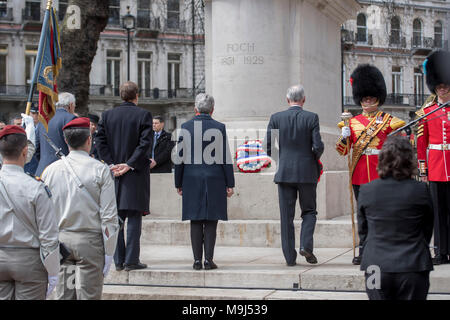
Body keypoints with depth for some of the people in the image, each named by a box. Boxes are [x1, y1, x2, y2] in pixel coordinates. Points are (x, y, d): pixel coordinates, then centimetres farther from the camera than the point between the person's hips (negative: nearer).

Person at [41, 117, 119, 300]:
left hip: (60, 240, 3)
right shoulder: (100, 170, -5)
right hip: (90, 240, -3)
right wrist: (109, 252, -3)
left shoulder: (50, 170, 4)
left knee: (63, 295, 7)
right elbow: (109, 215, -8)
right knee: (89, 295, 0)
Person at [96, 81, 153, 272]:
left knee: (116, 218, 9)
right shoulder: (143, 115, -5)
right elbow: (145, 143, -13)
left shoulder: (107, 115, 6)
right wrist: (129, 165, -11)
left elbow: (100, 141, 1)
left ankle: (118, 261, 10)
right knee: (134, 217, 0)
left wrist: (111, 164, -3)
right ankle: (131, 260, -2)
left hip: (114, 172, 4)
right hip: (136, 174, -4)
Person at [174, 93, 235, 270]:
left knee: (196, 221, 6)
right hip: (215, 179, -1)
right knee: (211, 221, 4)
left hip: (192, 179, 1)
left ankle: (197, 260, 5)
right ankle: (208, 259, 0)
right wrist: (230, 184, 3)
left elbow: (179, 158, 3)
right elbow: (226, 159, -2)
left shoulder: (186, 127, 1)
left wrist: (178, 183, 11)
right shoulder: (219, 128, -3)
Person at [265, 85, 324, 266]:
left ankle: (290, 257, 7)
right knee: (309, 211, 14)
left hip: (284, 173, 1)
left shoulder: (276, 118, 0)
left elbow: (268, 147, -1)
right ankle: (306, 245, -6)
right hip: (307, 173, -1)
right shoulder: (311, 118, -5)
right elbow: (318, 146, -9)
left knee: (286, 216, 6)